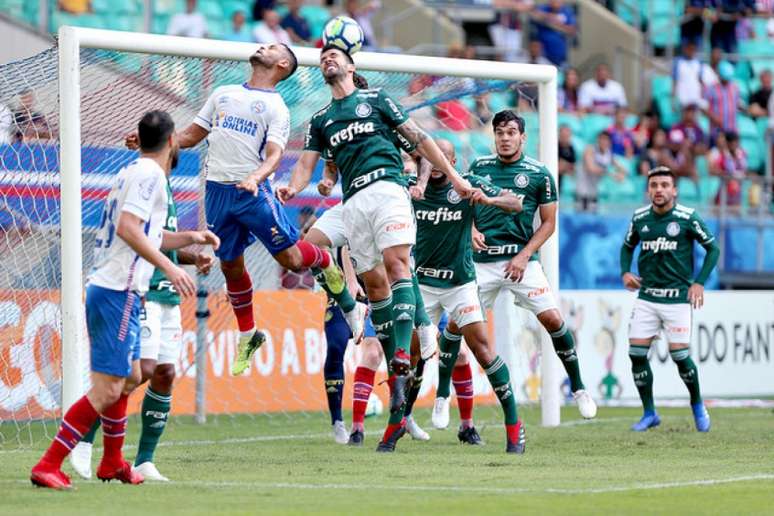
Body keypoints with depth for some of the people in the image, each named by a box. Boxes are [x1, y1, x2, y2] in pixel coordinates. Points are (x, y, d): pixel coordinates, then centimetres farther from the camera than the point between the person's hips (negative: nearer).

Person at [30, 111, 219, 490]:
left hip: (104, 289, 10)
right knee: (106, 390, -13)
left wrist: (190, 238, 30)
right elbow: (128, 229, -23)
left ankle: (112, 463, 35)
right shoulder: (150, 173, -9)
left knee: (128, 379, 24)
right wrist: (169, 268, -25)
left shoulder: (135, 171, 20)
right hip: (118, 292, -10)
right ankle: (48, 466, -16)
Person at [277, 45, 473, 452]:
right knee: (373, 283, -1)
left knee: (395, 263, -23)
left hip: (386, 186, -3)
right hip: (353, 201, 4)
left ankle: (402, 356, -35)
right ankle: (396, 388, -1)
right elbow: (306, 163, 12)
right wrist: (292, 188, -11)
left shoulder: (374, 99, 14)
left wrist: (453, 177, 9)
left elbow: (418, 138, 13)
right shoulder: (320, 120, 22)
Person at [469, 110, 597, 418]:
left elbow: (548, 222, 3)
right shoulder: (479, 166, 8)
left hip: (521, 260, -2)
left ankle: (578, 388, 3)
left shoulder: (538, 174, 1)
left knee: (553, 319, -11)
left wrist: (524, 255, -8)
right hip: (481, 261, 2)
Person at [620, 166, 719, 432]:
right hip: (646, 297, 4)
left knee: (680, 356, -7)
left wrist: (700, 282, -7)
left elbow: (713, 249, 1)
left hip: (678, 298, -4)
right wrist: (625, 272, 3)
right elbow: (627, 246, 20)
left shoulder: (687, 218, -7)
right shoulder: (639, 218, 3)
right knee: (636, 353, -4)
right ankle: (649, 413, 11)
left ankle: (697, 405, 19)